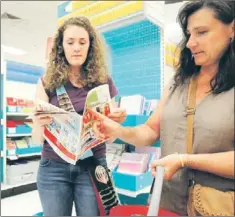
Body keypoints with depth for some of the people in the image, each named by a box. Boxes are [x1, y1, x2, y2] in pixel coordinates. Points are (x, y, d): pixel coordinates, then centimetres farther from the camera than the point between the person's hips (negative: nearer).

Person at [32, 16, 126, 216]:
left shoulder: (104, 81, 0)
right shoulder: (48, 81, -2)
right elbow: (38, 139, -3)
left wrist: (117, 120, -17)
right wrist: (39, 124, -24)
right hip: (53, 168, 0)